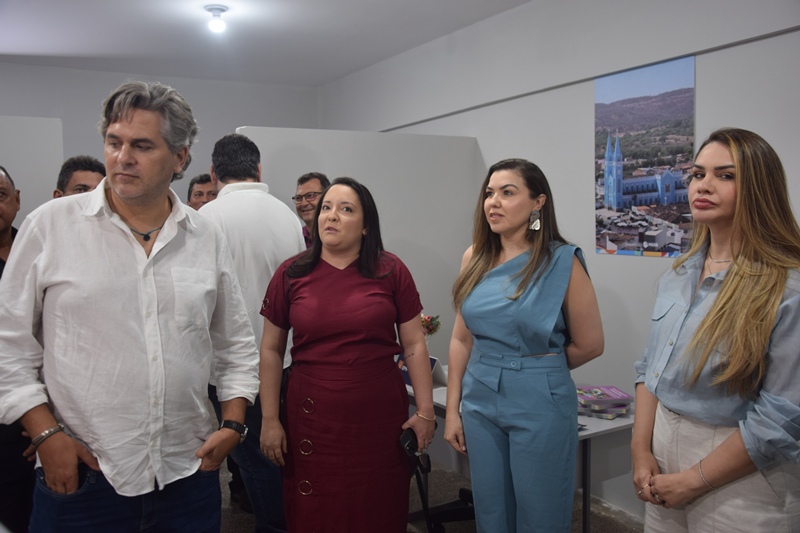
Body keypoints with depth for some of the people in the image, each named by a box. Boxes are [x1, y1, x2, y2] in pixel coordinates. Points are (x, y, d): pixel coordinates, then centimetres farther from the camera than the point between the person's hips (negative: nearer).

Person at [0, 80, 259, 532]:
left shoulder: (208, 237, 4)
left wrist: (233, 424, 3)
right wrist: (46, 434, -6)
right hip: (80, 473, -2)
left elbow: (236, 344, 11)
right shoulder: (51, 225, -3)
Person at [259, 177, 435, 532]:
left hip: (381, 417, 0)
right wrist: (269, 420, 3)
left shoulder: (391, 272, -3)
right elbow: (271, 350, 4)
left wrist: (425, 412, -1)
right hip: (312, 419, 1)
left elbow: (414, 345, 1)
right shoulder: (291, 274, -1)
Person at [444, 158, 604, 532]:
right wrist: (452, 410, 5)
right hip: (480, 402, 4)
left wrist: (538, 369, 7)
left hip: (540, 404, -4)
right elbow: (461, 338, 5)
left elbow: (589, 345, -5)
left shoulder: (562, 261, -12)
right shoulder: (475, 258, 1)